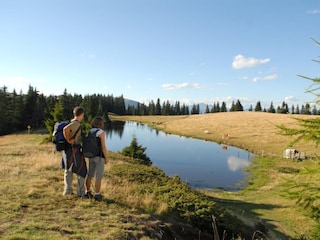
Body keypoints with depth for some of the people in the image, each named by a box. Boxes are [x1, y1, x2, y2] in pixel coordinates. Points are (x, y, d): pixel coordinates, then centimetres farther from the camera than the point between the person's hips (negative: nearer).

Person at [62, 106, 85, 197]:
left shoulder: (71, 122, 9)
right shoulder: (76, 123, -18)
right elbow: (65, 129, -35)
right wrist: (68, 140, -23)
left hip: (67, 150, 9)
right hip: (74, 150, -9)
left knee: (68, 170, 18)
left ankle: (68, 190, 29)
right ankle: (81, 192, 8)